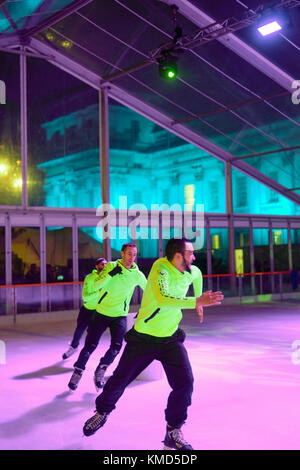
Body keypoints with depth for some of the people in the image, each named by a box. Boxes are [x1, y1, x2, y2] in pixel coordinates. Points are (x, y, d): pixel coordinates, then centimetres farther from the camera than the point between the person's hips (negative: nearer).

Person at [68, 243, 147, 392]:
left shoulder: (137, 275, -4)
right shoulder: (111, 266, -9)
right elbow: (96, 285, -16)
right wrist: (111, 274, -28)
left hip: (120, 316, 1)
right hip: (101, 313, -1)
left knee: (116, 346, -13)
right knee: (90, 345, -1)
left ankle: (100, 372, 12)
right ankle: (78, 372, 21)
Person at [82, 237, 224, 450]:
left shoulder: (191, 272, -3)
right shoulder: (160, 268, -24)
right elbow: (163, 299, -41)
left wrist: (198, 301, 23)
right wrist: (196, 301, -44)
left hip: (171, 338, 5)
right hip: (143, 337, -4)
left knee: (185, 383, -9)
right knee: (120, 380, 10)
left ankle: (173, 432, 9)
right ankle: (102, 412, 38)